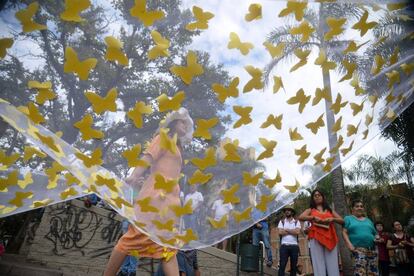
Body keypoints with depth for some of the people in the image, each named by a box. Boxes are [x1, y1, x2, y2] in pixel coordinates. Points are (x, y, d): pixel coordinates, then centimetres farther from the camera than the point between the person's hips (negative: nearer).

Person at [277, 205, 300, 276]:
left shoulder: (297, 222, 8)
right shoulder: (282, 221, 9)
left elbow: (297, 232, -10)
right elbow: (280, 232, -7)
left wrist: (286, 229, -4)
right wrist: (292, 231, -4)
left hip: (294, 246, 1)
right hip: (284, 246, -1)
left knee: (294, 266, 6)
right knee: (282, 265, -6)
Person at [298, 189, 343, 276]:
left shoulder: (329, 210, 23)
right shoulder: (310, 210, 15)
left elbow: (342, 221, 15)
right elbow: (300, 217, -3)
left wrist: (332, 219, -4)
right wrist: (313, 217, -14)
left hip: (330, 237, 2)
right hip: (316, 238, -2)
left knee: (332, 264, -4)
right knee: (319, 264, -7)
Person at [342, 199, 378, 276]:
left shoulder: (368, 220, 26)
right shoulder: (348, 218, 12)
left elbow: (375, 234, 25)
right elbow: (344, 232, 0)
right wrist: (349, 244, -14)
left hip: (372, 250, 5)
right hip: (358, 249, -5)